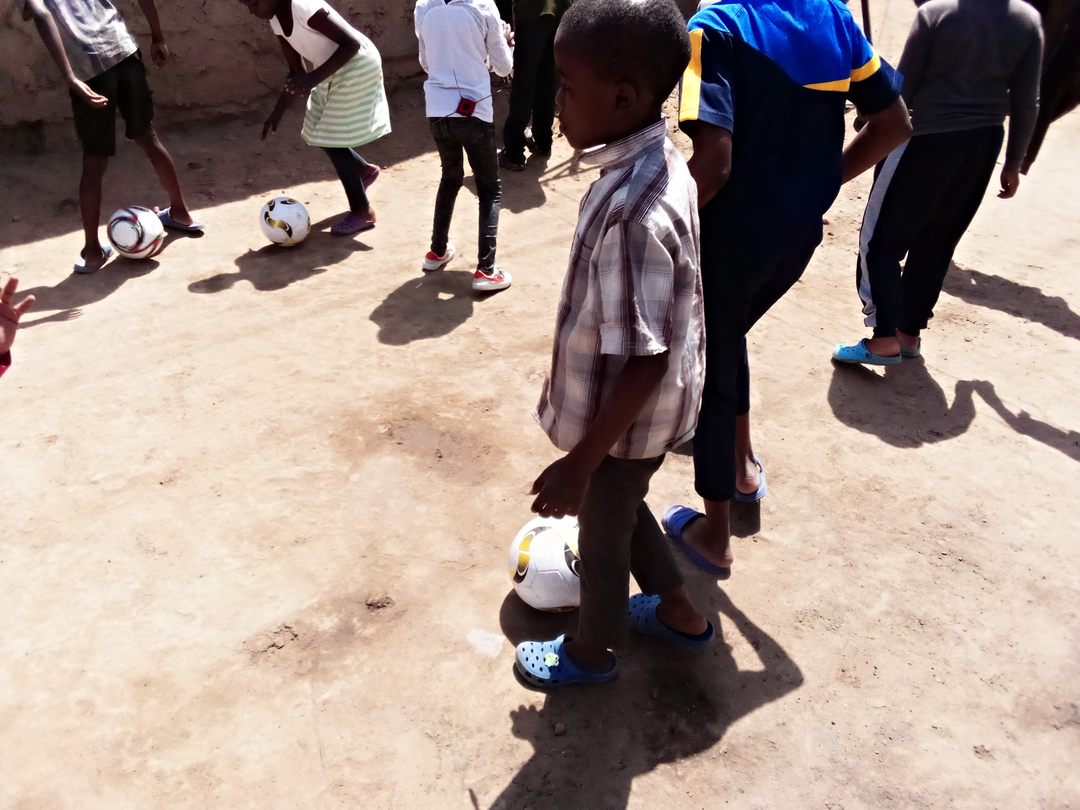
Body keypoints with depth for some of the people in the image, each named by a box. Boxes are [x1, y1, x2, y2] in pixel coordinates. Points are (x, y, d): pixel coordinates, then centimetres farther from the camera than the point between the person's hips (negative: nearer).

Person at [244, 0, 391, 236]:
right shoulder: (275, 20, 0)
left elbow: (352, 43, -25)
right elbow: (296, 71, 7)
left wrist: (315, 78, -32)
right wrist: (277, 114, 1)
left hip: (358, 67, -9)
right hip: (334, 73, 9)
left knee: (332, 140, -7)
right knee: (320, 134, 14)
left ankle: (362, 212, 4)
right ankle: (365, 169, 37)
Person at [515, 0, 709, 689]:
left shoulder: (633, 213, -35)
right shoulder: (661, 162, -5)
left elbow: (644, 363, -31)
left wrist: (581, 461, -21)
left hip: (625, 421, -8)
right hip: (646, 412, 8)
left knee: (602, 532, 18)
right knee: (620, 508, 31)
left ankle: (591, 650, 48)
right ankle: (677, 611, 54)